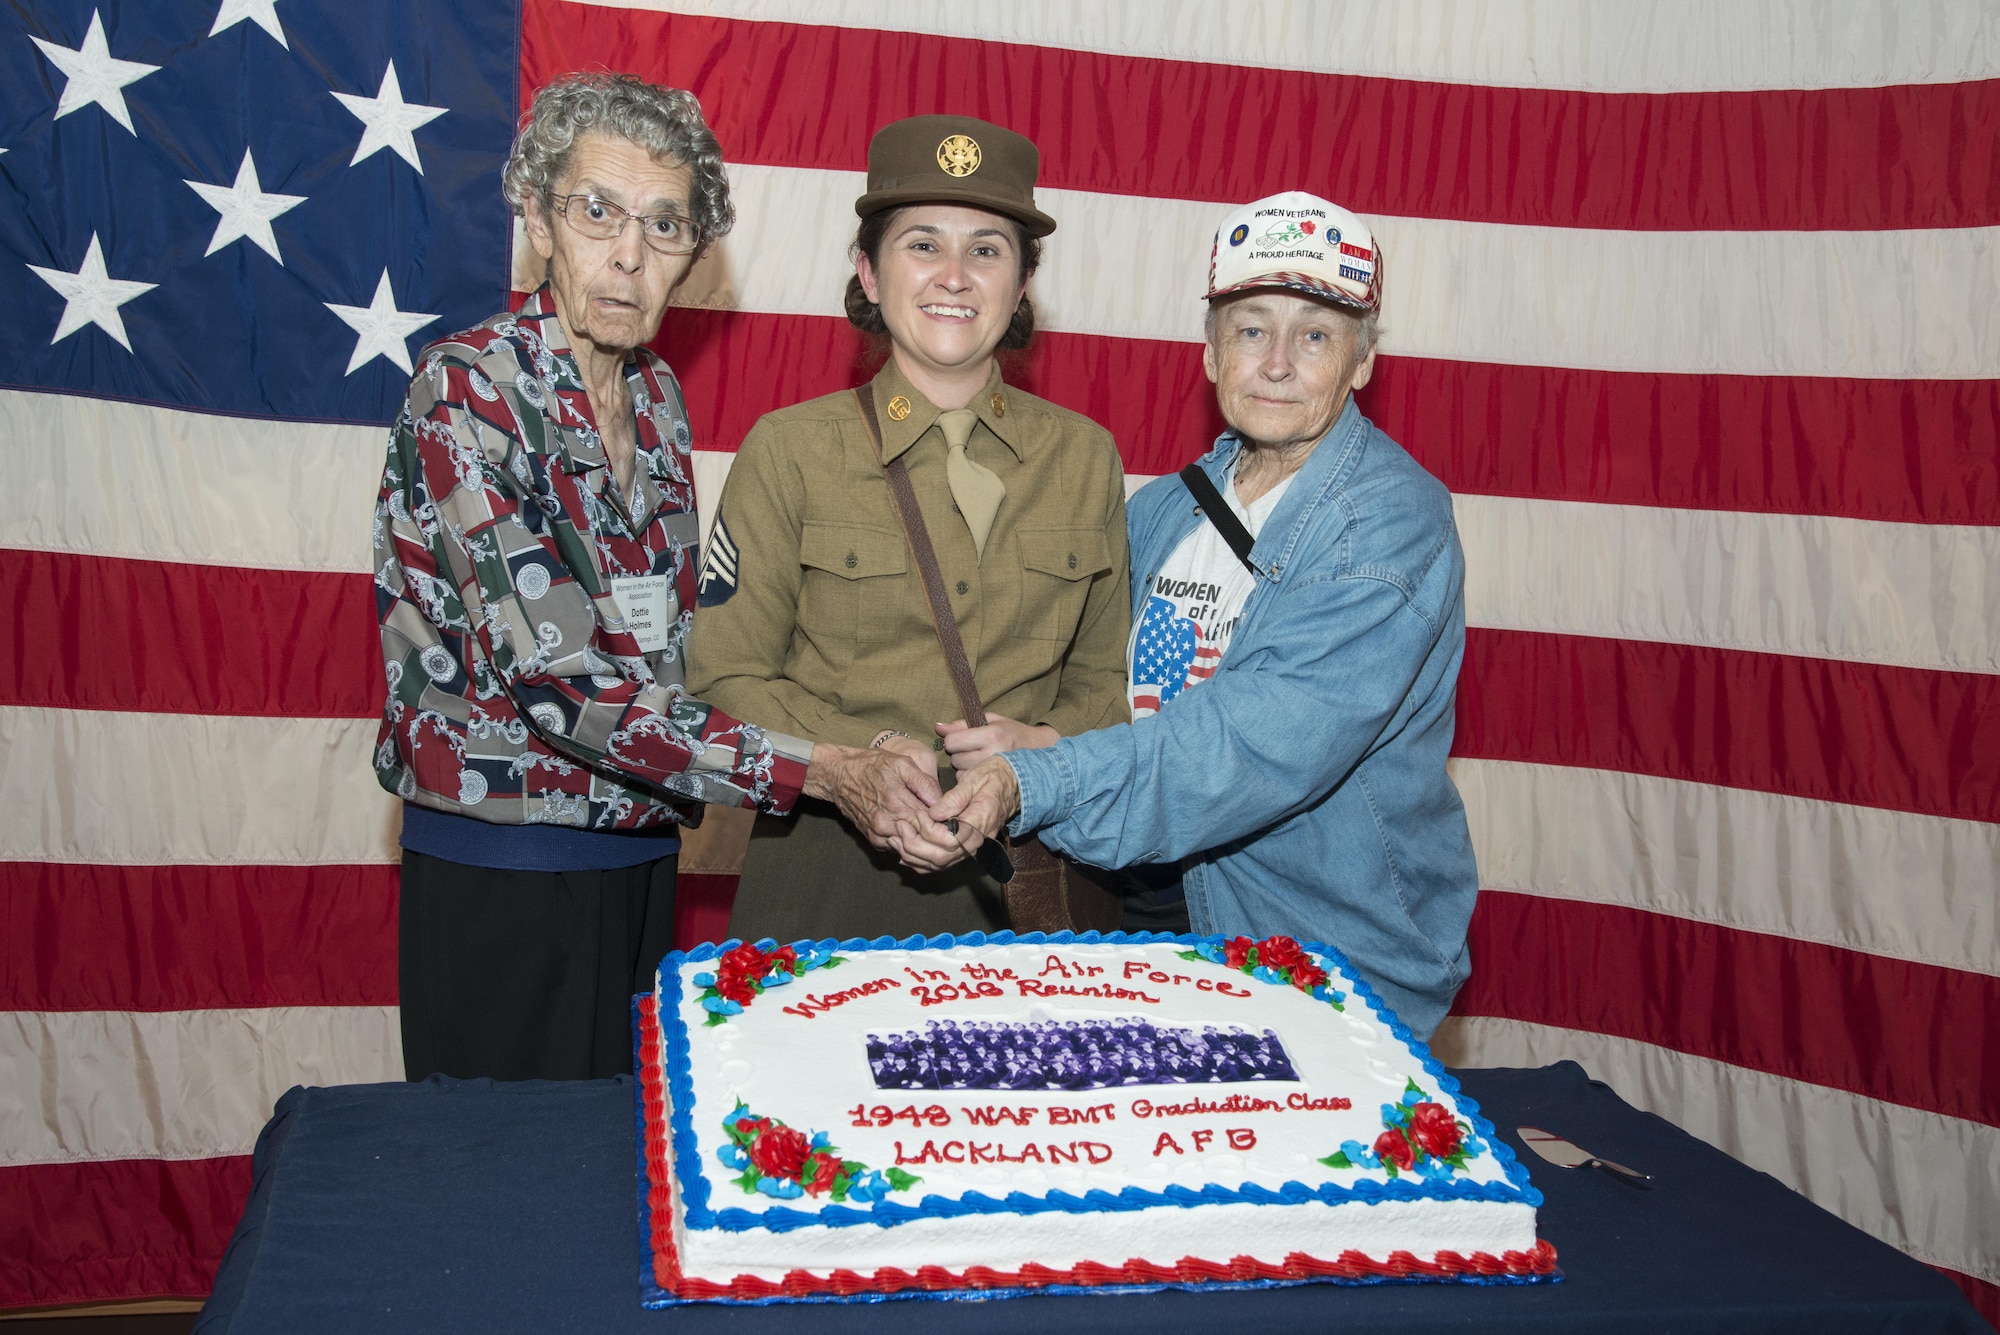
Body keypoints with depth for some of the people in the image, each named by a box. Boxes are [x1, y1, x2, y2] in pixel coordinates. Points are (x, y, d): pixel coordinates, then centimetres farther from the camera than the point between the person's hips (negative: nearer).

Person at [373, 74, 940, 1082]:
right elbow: (556, 677, -23)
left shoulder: (656, 395, 6)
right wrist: (816, 771, -22)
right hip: (500, 873, -6)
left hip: (639, 856, 7)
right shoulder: (468, 391, -15)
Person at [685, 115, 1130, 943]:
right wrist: (871, 752, -17)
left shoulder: (1084, 457, 8)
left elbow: (1108, 676, 12)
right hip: (824, 877, -2)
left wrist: (1047, 743, -10)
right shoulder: (789, 451, 0)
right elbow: (725, 679, -2)